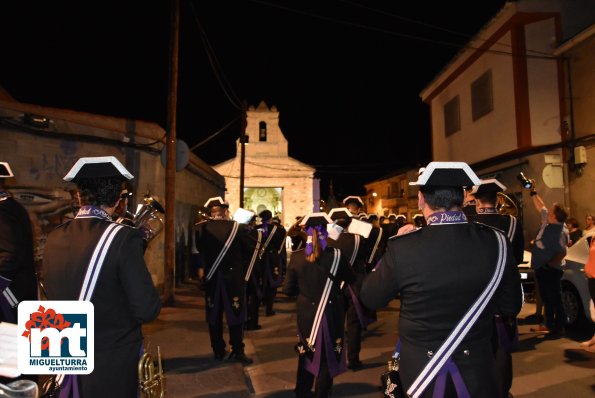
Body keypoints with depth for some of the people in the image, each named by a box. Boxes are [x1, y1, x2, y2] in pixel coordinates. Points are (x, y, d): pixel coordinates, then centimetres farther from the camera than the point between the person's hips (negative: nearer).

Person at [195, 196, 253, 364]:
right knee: (235, 313, 6)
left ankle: (218, 351, 20)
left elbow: (197, 250, 0)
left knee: (214, 315, 12)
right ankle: (237, 351, 7)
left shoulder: (201, 228, -4)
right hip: (233, 276, -2)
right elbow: (249, 247, -4)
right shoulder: (236, 227, -10)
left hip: (211, 276, 2)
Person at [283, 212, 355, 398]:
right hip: (331, 314, -2)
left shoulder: (296, 257, -12)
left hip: (306, 313, 2)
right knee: (327, 356, 15)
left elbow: (288, 290, -6)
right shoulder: (336, 255, -16)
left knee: (306, 353, 22)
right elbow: (351, 279, 2)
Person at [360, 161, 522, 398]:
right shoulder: (496, 242, -15)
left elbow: (370, 299, -8)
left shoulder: (402, 247, -24)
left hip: (421, 369, -1)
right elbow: (511, 307, -1)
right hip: (477, 369, 2)